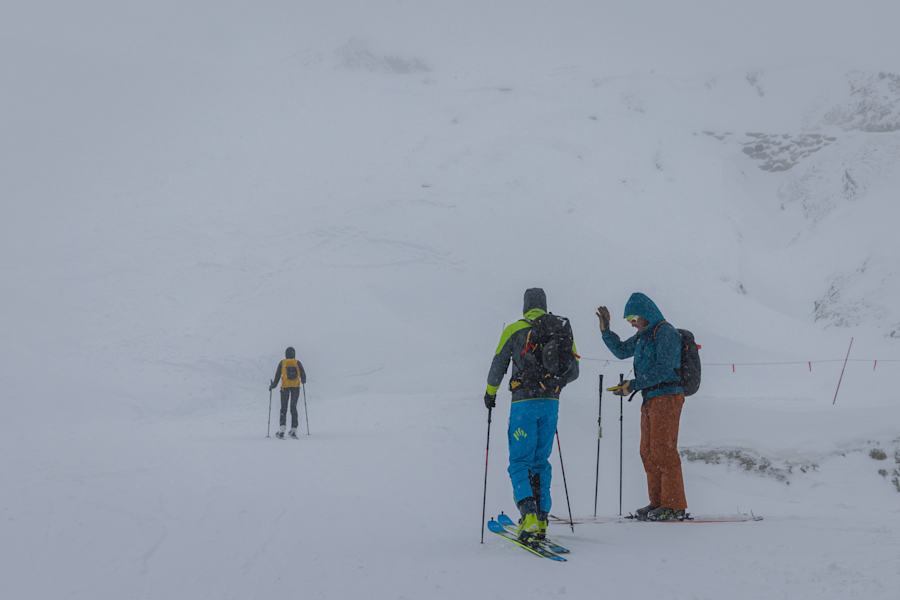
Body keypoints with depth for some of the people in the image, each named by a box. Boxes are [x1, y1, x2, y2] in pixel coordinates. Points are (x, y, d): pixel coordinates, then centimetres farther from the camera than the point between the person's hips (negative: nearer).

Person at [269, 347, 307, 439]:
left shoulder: (282, 363, 0)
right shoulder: (297, 363, 2)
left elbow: (277, 376, 1)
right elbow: (303, 375, 1)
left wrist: (272, 385, 13)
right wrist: (303, 381, 21)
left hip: (285, 387, -1)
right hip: (296, 387, 1)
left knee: (284, 408, 3)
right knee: (293, 408, 11)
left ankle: (281, 431, -12)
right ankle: (293, 431, 7)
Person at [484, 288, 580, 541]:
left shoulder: (514, 330, 0)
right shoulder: (563, 329, 9)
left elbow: (498, 366, 6)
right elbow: (574, 371, 13)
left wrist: (490, 393, 24)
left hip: (524, 402, -3)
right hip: (551, 403, 4)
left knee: (520, 462, 0)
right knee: (541, 461, 15)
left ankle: (528, 514, -20)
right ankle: (541, 519, 12)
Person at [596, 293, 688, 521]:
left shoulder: (666, 333, -11)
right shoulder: (644, 336, 18)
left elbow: (664, 369, -19)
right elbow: (621, 351, 30)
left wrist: (633, 385, -19)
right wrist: (605, 330, 18)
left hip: (667, 397, -10)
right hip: (650, 399, 10)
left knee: (662, 451, -12)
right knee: (648, 452, 9)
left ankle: (674, 505, -9)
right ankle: (658, 502, 14)